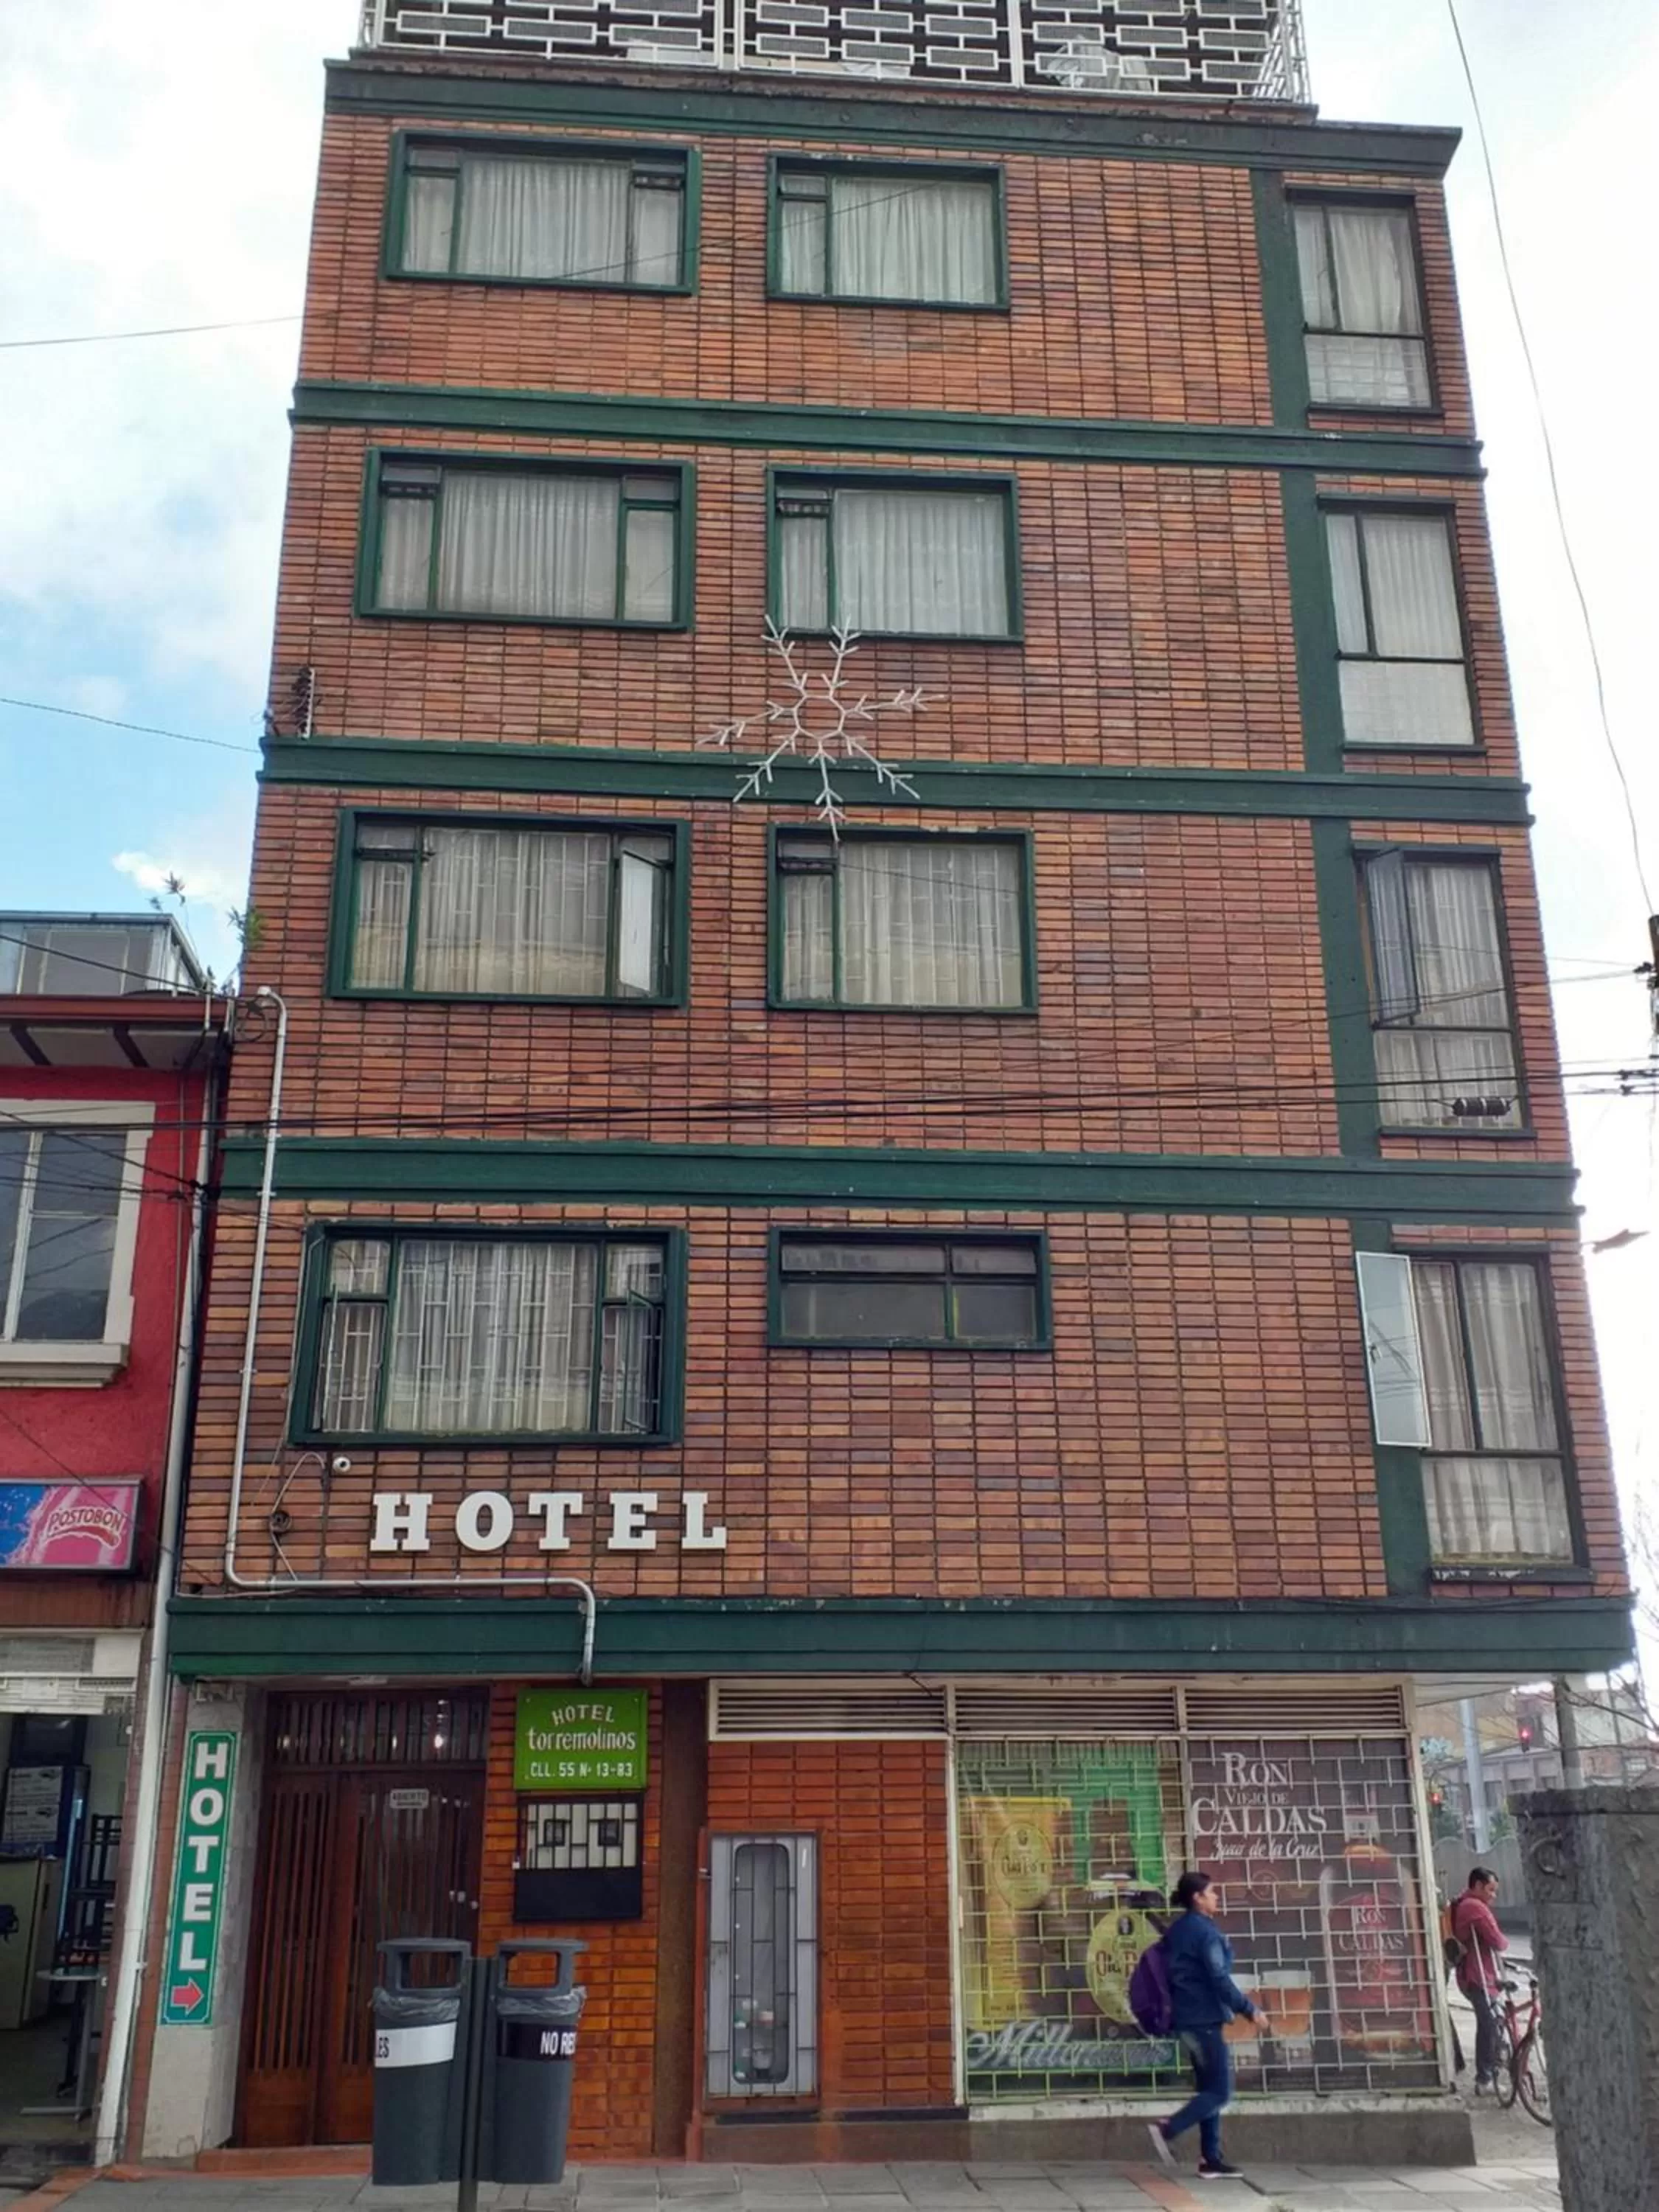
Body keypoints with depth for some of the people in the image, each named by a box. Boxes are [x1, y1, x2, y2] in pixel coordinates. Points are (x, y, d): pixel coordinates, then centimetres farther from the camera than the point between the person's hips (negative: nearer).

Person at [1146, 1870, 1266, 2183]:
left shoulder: (1176, 1930, 13)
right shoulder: (1206, 1931, -14)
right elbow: (1219, 1979, -18)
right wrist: (1250, 2010, -12)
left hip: (1187, 2019, 9)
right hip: (1205, 2019, -9)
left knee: (1209, 2089, 12)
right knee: (1220, 2092, -5)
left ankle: (1210, 2160, 10)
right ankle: (1168, 2129, -14)